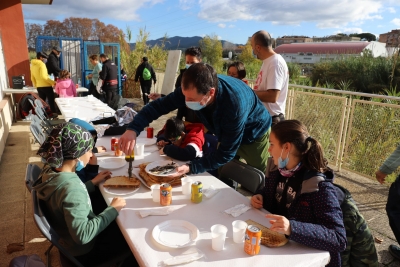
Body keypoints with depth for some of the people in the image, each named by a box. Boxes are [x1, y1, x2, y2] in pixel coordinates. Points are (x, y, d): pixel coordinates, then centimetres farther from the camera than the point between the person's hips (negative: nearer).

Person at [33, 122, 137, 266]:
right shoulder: (70, 186, -36)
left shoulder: (53, 173, -9)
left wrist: (92, 183, 6)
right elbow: (83, 236, -35)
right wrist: (112, 210, -26)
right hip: (84, 251, -8)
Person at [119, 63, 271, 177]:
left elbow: (226, 154, -34)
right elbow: (159, 105, -21)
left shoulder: (235, 106, -43)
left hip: (253, 135, -4)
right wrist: (133, 129, -37)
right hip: (226, 133, 5)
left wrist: (191, 168, -41)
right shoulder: (193, 90, -28)